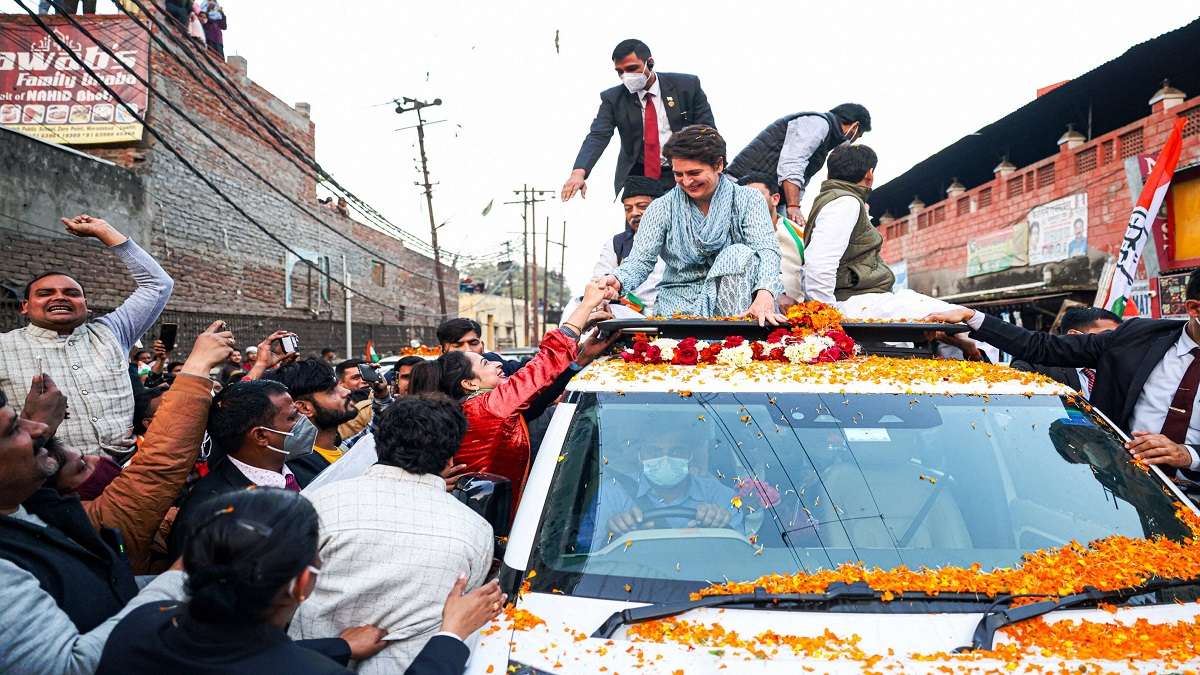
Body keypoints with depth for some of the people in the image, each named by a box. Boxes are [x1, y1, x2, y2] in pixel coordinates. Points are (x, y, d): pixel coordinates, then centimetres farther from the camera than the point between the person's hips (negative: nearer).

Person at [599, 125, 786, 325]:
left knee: (741, 254, -27)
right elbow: (641, 260, -4)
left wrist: (765, 295, -36)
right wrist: (617, 280, -30)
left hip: (733, 296, 1)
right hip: (680, 303, -1)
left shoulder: (747, 200, 0)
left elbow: (766, 250, -14)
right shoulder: (661, 209, 4)